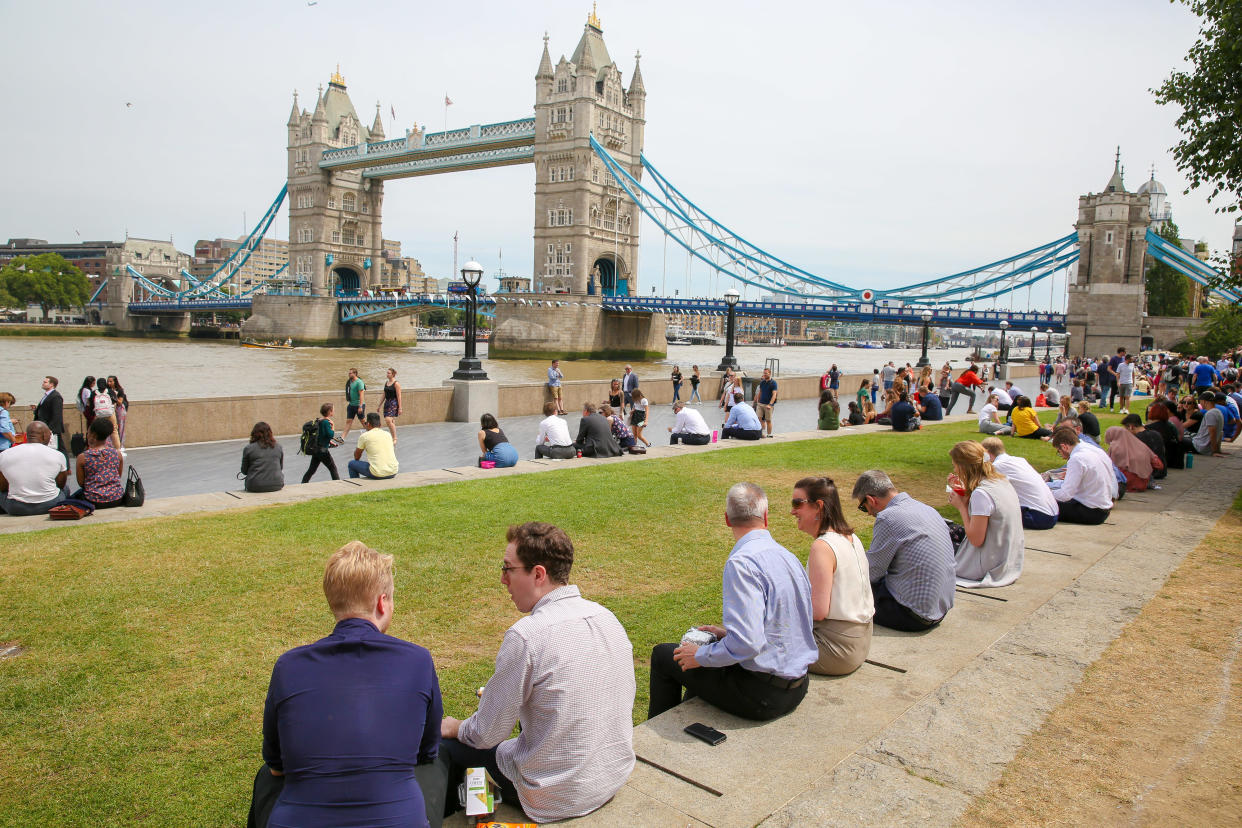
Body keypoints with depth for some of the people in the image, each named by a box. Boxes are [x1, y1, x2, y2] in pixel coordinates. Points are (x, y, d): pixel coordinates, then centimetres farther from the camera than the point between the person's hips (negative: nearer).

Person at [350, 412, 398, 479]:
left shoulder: (364, 436, -1)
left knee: (352, 463, 17)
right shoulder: (388, 434, 12)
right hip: (393, 473, 5)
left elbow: (356, 457, 13)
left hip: (377, 475, -5)